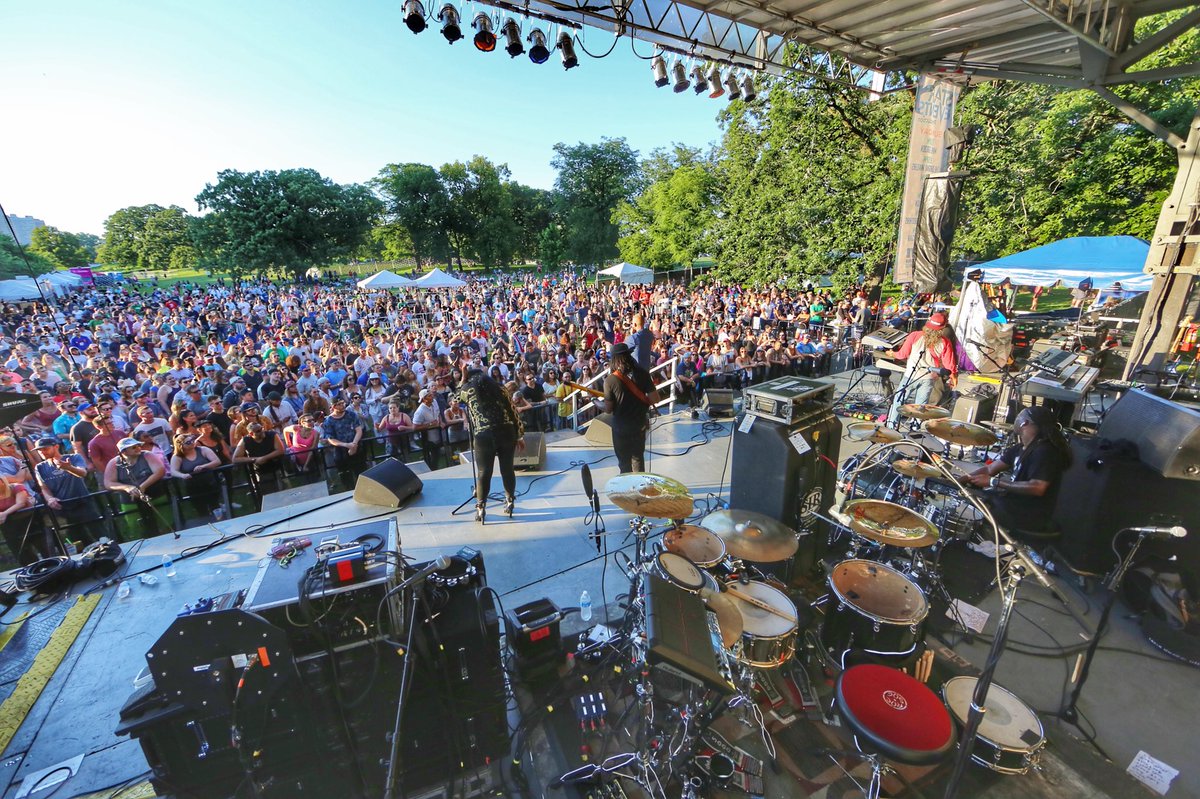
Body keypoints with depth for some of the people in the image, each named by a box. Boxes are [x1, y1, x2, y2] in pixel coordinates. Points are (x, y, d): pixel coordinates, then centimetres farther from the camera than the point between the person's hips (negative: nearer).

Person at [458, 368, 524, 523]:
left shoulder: (467, 389, 11)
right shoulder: (498, 386, 15)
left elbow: (460, 396, 36)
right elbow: (513, 411, 11)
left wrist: (463, 379, 38)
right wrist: (519, 435, 15)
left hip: (484, 435, -2)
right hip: (507, 431, 3)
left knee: (483, 472, 7)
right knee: (507, 468, 14)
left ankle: (481, 508, 15)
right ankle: (510, 502, 26)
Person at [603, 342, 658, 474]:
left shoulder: (610, 380, -16)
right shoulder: (642, 374, -7)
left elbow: (608, 409, -11)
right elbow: (655, 399, -8)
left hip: (621, 427, -4)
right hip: (640, 425, 4)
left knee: (624, 462, 12)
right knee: (638, 457, 23)